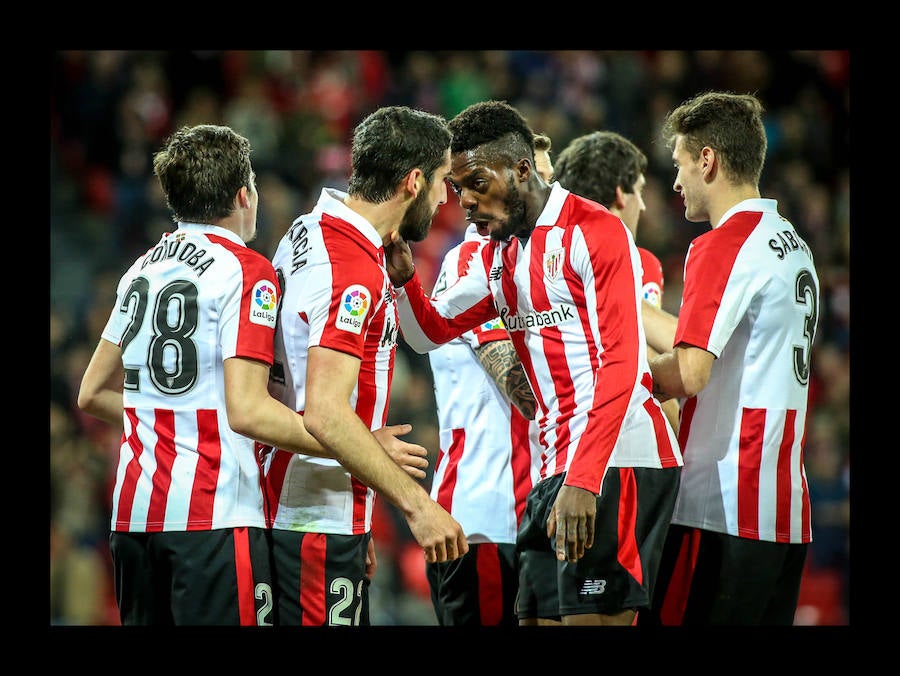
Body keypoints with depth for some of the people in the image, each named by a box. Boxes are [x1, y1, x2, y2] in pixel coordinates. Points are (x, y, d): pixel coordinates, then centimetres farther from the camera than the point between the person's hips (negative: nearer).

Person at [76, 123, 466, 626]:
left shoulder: (142, 269, 14)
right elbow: (247, 411, -19)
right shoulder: (245, 270, -8)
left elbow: (93, 394, 20)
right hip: (215, 515, -7)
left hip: (133, 511, 7)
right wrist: (365, 451, -18)